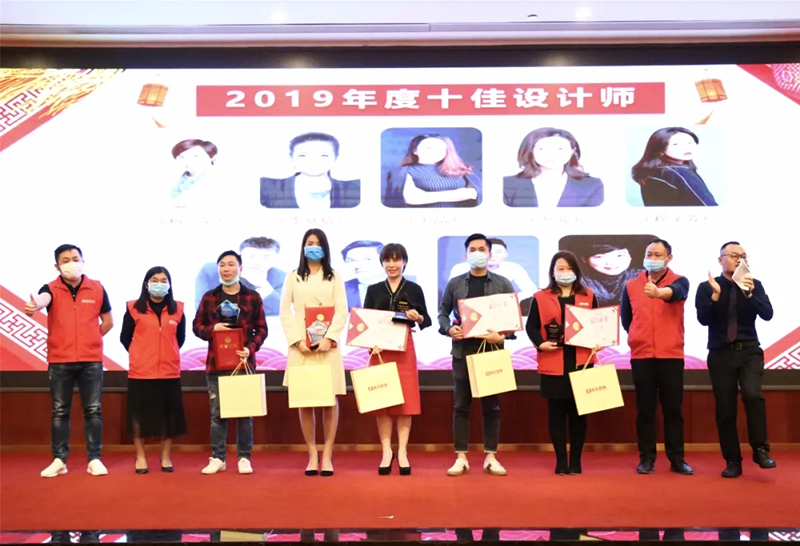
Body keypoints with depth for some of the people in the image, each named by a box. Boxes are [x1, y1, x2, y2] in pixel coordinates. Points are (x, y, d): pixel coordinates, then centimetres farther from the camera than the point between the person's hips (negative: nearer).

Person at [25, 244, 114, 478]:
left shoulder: (97, 288, 2)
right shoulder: (51, 288, -3)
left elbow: (108, 321, 12)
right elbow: (42, 299, -29)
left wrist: (90, 339, 4)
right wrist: (34, 305, -51)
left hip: (91, 360, 1)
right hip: (59, 360, 0)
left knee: (93, 410, 3)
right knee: (59, 411, 6)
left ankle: (94, 459, 10)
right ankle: (59, 460, 14)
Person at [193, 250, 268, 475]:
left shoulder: (253, 297, 2)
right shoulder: (209, 297, 6)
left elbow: (262, 329, 3)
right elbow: (196, 325, 9)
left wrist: (251, 348, -13)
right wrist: (212, 329, -13)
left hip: (244, 361, -1)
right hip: (216, 362, 1)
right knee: (217, 412, 5)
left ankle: (244, 458, 13)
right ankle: (217, 458, 14)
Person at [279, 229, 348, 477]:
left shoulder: (334, 278, 10)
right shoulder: (293, 277, 11)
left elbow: (342, 311, 1)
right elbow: (285, 312, 4)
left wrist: (329, 338, -13)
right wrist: (297, 340, -9)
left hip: (328, 345, 0)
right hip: (301, 346, 0)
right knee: (304, 401, 0)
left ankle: (327, 456, 4)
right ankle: (312, 455, 8)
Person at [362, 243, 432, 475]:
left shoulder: (414, 289, 4)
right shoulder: (373, 290, 8)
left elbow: (427, 321, 5)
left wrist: (418, 317, -15)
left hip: (405, 349, -1)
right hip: (379, 349, 1)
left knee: (405, 400, -1)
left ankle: (402, 452, 6)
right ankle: (386, 451, 8)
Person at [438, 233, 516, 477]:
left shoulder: (503, 284, 5)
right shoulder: (454, 284, 7)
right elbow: (443, 312, 11)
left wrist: (503, 335, -15)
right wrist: (448, 329, -10)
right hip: (463, 351, 0)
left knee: (491, 405, 5)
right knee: (461, 405, 3)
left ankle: (491, 457, 14)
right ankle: (461, 457, 10)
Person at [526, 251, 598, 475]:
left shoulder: (588, 296, 10)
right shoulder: (541, 297, 4)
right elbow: (531, 326, 3)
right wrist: (540, 343, -14)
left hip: (581, 362, 1)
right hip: (553, 364, -1)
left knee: (579, 412, 5)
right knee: (556, 412, 2)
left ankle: (575, 460, 15)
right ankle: (561, 461, 11)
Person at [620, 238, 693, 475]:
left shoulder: (679, 281, 0)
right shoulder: (631, 286, 6)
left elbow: (675, 293, -25)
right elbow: (625, 320, 16)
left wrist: (658, 292, -46)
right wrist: (642, 338, 10)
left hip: (671, 356, -1)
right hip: (641, 356, 1)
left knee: (673, 409, 5)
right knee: (645, 409, 5)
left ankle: (677, 459, 13)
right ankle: (646, 458, 11)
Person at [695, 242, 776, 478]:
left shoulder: (755, 285, 5)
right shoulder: (706, 287, 1)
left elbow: (768, 314, -7)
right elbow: (703, 319, -10)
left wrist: (750, 293, -20)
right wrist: (716, 294, -21)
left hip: (749, 351, 0)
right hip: (721, 354, 0)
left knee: (752, 395, -24)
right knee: (725, 409, 1)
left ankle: (760, 450, -8)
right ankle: (732, 461, 13)